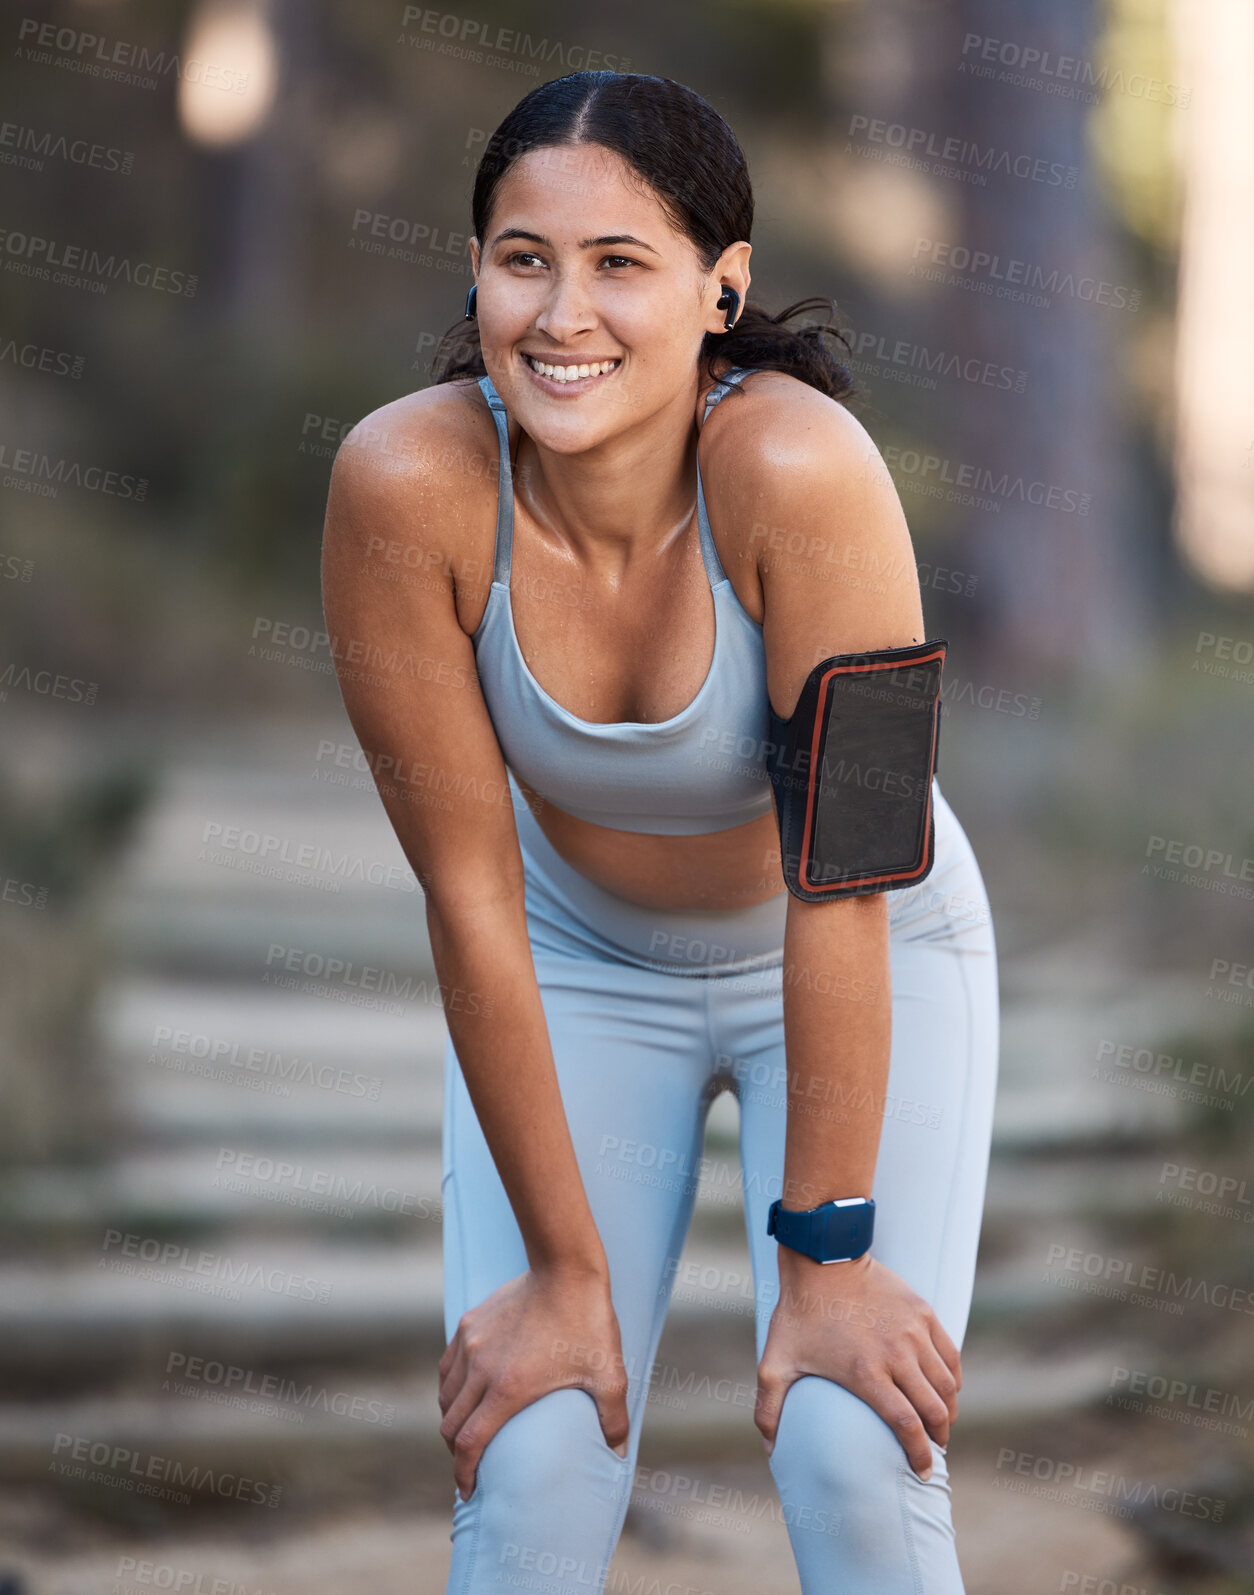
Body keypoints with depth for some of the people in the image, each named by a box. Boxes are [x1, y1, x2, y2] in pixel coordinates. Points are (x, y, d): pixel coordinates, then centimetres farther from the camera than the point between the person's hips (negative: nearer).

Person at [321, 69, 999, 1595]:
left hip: (866, 958, -1)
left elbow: (843, 889, -27)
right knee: (530, 1470, -11)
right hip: (575, 964, 1)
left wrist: (824, 1258, -22)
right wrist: (565, 1269, -16)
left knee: (860, 1458, -14)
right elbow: (469, 891, -21)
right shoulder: (406, 483, -28)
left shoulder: (799, 469, -34)